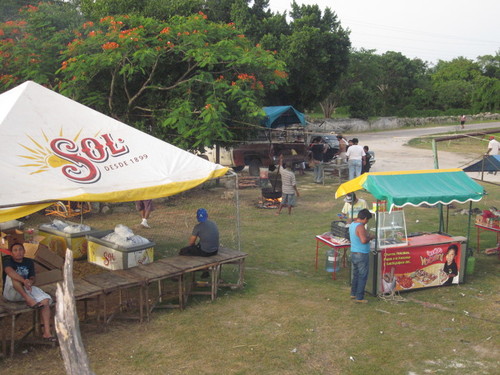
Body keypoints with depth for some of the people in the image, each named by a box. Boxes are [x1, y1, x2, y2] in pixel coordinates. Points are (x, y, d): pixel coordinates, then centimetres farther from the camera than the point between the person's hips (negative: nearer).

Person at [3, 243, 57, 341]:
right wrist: (23, 281, -44)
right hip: (11, 293, -4)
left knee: (45, 301, -22)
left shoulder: (29, 262, 11)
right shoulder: (8, 261, -6)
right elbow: (9, 271, -30)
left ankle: (47, 332, -25)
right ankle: (29, 300, -39)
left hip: (26, 289, 4)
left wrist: (29, 282, -20)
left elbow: (32, 278, 7)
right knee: (13, 276, -34)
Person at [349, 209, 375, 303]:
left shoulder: (352, 225, 8)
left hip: (353, 253, 9)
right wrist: (370, 237, -13)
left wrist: (367, 235, 14)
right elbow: (363, 240, -31)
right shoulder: (360, 227, -21)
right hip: (362, 255, -9)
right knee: (362, 277, 1)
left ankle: (353, 293, 29)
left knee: (355, 275, 20)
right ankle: (359, 297, 4)